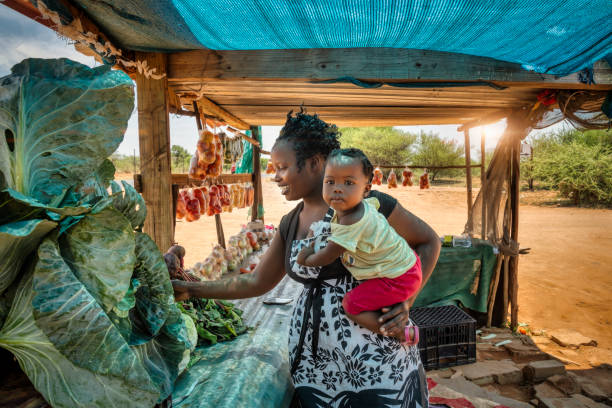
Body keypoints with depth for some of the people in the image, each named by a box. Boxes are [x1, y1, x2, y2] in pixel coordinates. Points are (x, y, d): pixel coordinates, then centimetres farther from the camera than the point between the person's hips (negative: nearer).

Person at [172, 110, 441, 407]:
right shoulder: (290, 224, 4)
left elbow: (429, 242, -1)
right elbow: (257, 282, 10)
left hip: (375, 359, -4)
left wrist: (406, 300, -13)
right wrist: (191, 289, 7)